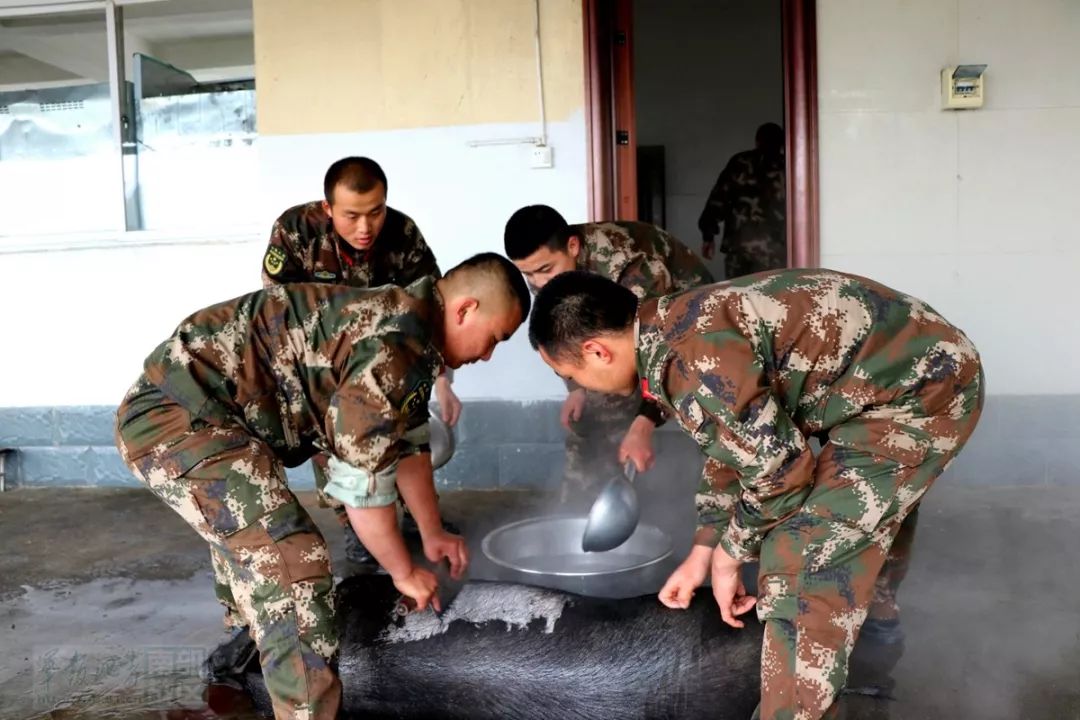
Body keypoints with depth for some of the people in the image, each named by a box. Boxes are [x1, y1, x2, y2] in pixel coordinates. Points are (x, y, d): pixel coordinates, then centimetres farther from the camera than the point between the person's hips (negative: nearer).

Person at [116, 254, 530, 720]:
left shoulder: (403, 323, 11)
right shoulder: (398, 342, -21)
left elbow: (406, 442, 21)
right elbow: (363, 479, -17)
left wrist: (432, 533, 27)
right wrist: (404, 571, -2)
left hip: (178, 404, 11)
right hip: (179, 413, -11)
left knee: (253, 533, 31)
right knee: (292, 562, -16)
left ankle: (245, 648, 56)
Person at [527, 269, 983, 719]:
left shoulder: (691, 356, -27)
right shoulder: (676, 333, 4)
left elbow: (777, 467, -20)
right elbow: (733, 446, 15)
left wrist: (729, 556, -2)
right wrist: (701, 553, 20)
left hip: (921, 391, -10)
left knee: (800, 566, -10)